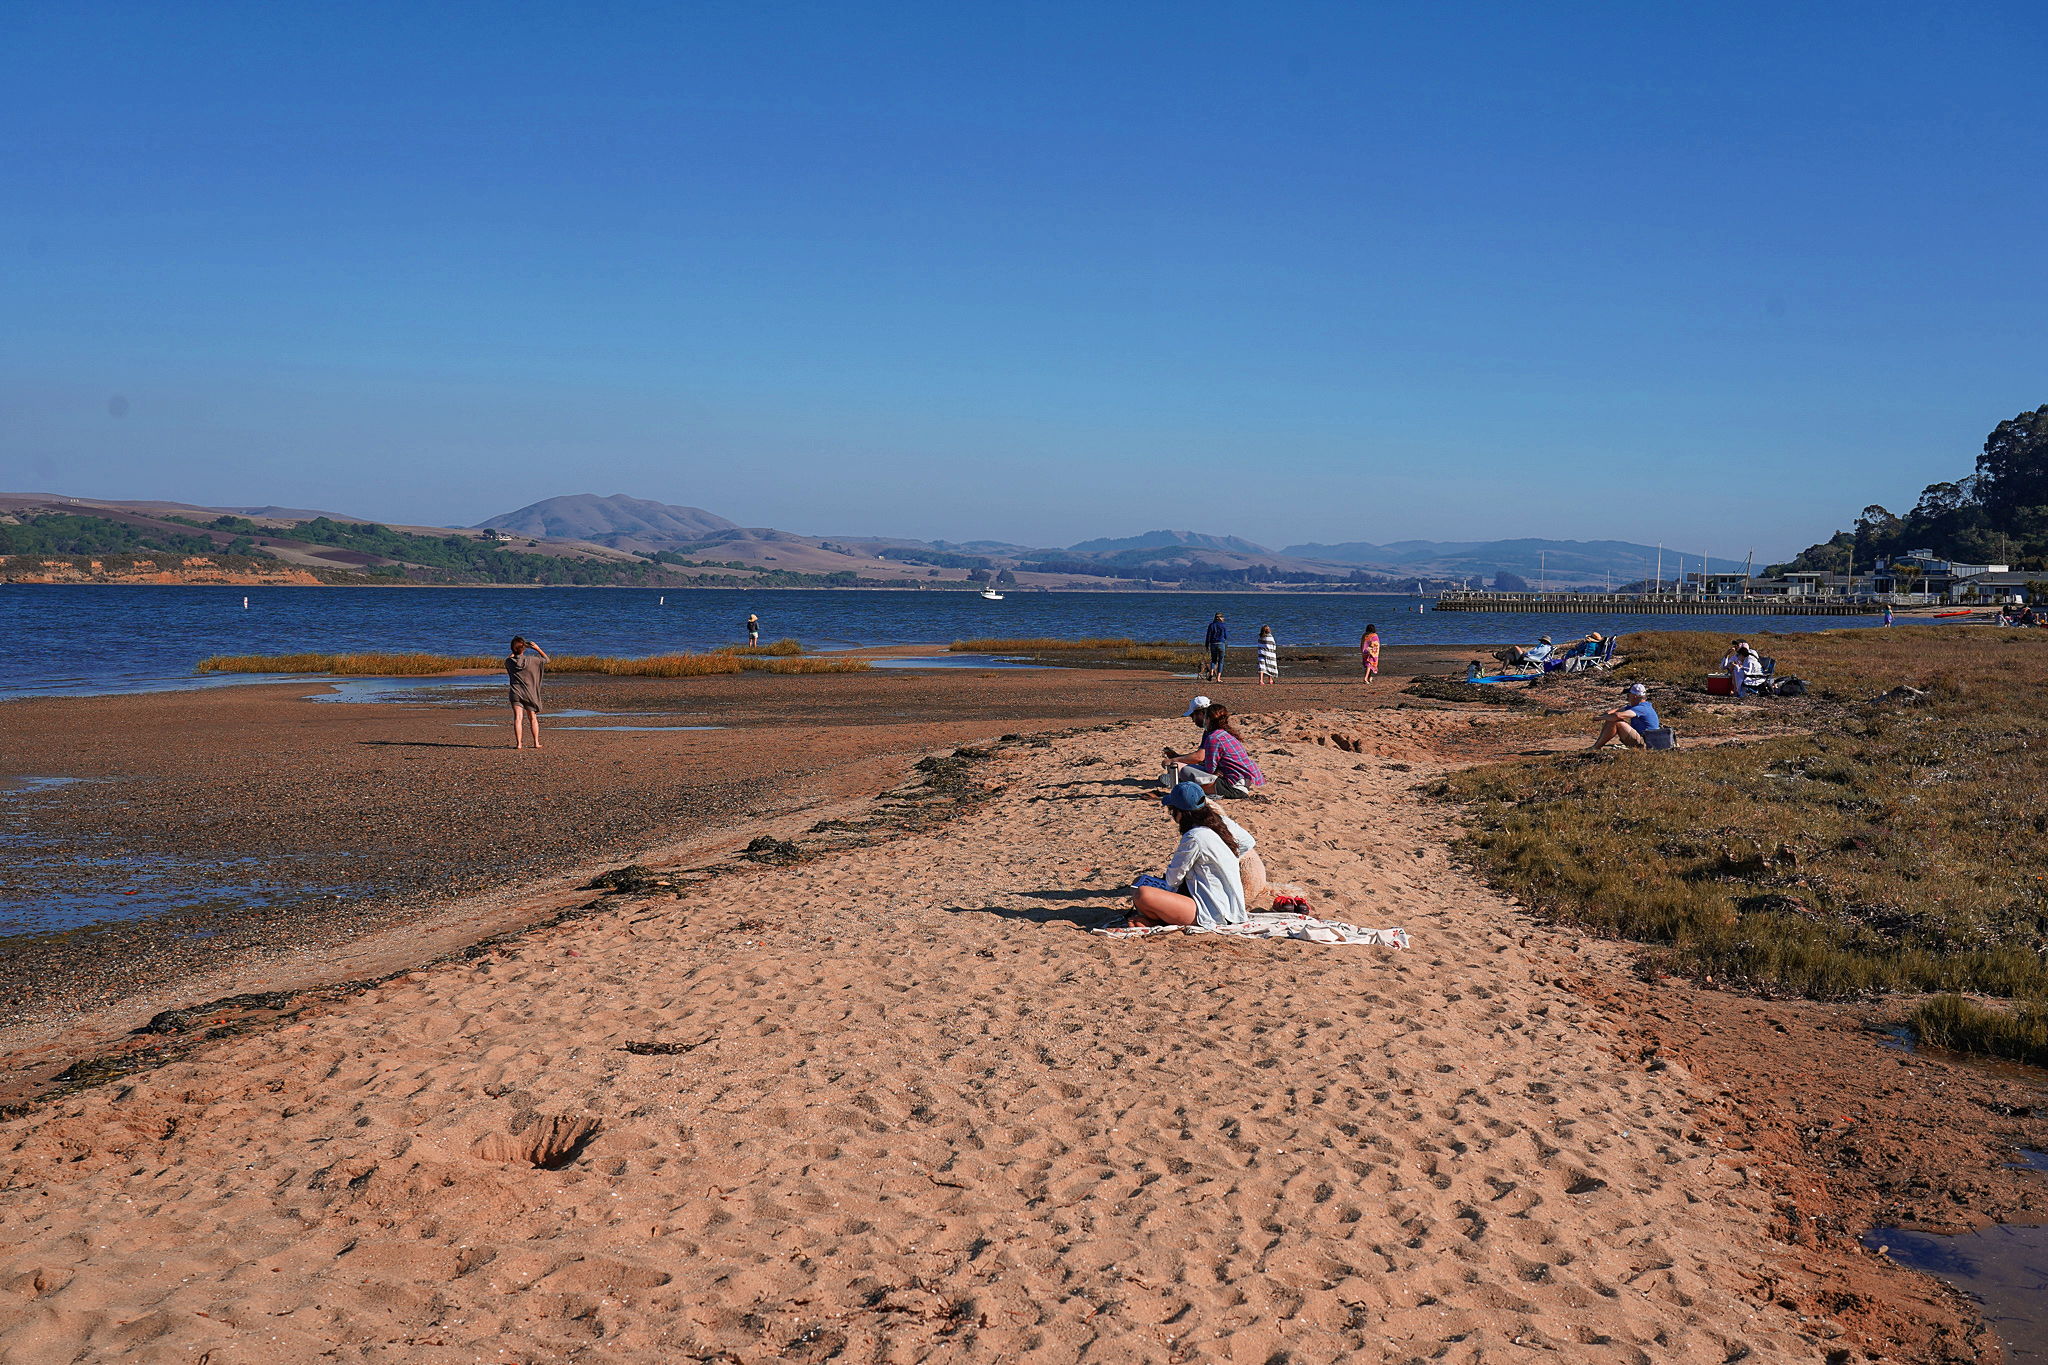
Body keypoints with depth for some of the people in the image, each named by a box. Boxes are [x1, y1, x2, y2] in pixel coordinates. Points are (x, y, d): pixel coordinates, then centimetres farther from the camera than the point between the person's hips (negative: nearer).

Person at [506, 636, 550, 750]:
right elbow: (546, 659, 7)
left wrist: (514, 652, 25)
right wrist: (537, 648, 10)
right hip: (529, 693, 0)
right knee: (533, 718, 13)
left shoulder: (510, 662, -4)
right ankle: (536, 742, 15)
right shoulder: (531, 660, -8)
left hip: (515, 693, 0)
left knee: (518, 718, -5)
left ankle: (519, 743, -15)